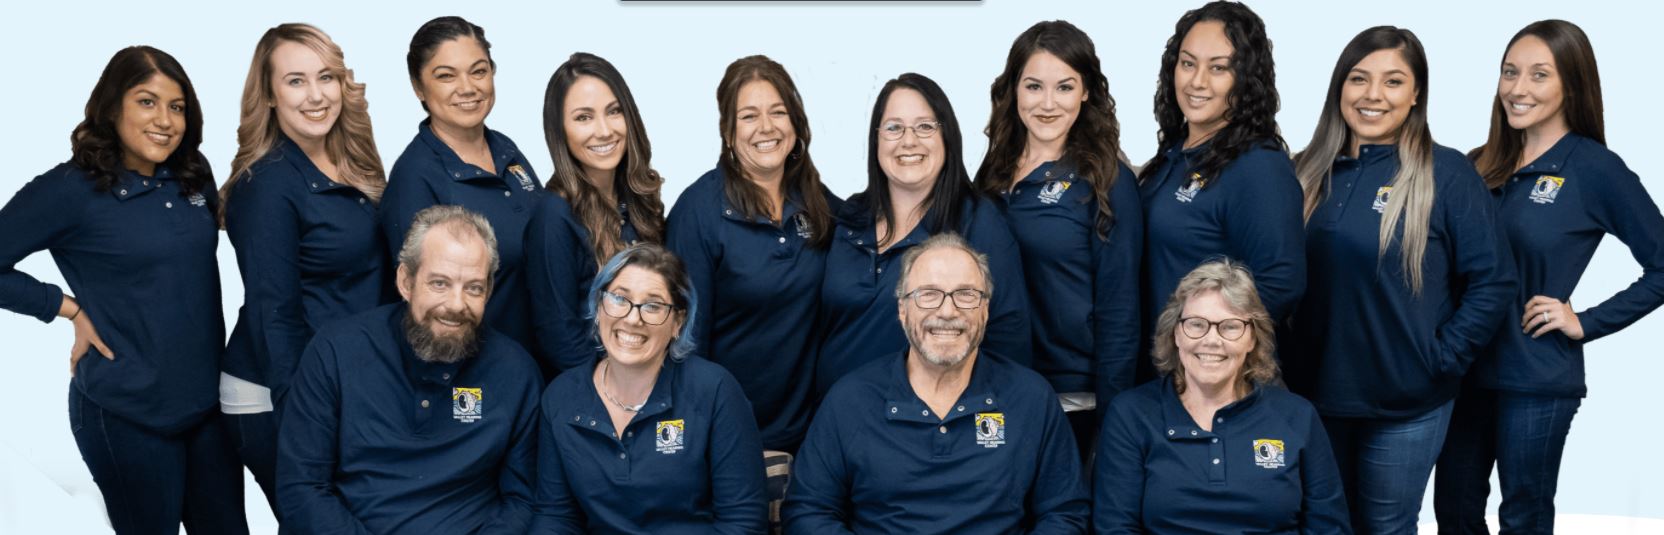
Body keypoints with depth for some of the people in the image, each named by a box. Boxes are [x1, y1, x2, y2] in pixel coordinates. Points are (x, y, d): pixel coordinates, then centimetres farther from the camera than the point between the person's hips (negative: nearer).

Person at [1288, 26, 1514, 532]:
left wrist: (1440, 359, -13)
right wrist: (1284, 357, 3)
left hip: (1404, 401, -3)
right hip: (1315, 391, 4)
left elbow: (1491, 282, -10)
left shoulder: (1447, 173, -9)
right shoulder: (1309, 172, 3)